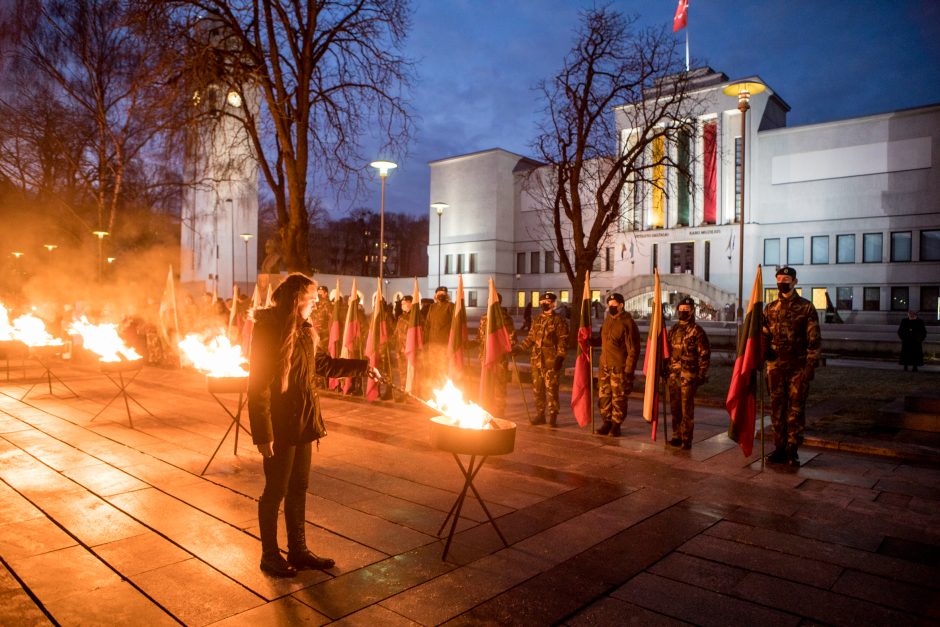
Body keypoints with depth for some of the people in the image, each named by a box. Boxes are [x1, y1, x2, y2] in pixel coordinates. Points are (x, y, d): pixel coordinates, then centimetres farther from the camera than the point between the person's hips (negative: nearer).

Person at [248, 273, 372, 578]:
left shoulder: (303, 331, 9)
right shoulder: (268, 332, -16)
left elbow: (324, 364, 21)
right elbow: (258, 386, -18)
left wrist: (362, 366, 15)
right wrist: (263, 434, -20)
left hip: (303, 422, 8)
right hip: (280, 425, -8)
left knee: (298, 488, 15)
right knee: (276, 490, 6)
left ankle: (298, 550, 29)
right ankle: (269, 555, 23)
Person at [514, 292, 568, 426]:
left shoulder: (558, 320, -2)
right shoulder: (536, 320, 16)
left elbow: (563, 341, -6)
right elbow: (530, 338, 20)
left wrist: (560, 357, -16)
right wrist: (518, 348, 9)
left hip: (550, 361, -6)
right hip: (536, 360, 6)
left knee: (551, 389, -6)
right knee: (537, 389, 10)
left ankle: (553, 417, 2)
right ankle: (540, 415, 20)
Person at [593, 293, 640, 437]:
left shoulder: (627, 323, -10)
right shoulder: (607, 320, 14)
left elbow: (633, 349, -12)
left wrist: (629, 369, -15)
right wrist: (590, 341, 8)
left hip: (620, 368, -7)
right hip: (604, 366, 7)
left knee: (618, 398, 1)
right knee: (603, 395, 10)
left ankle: (616, 425, 12)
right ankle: (607, 422, 23)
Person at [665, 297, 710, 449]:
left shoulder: (697, 331, -5)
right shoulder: (673, 329, 13)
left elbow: (704, 355, -6)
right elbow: (667, 351, 20)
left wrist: (702, 375, -9)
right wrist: (665, 370, 16)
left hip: (688, 376, -6)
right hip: (673, 374, 6)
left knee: (687, 408, -5)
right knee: (675, 407, 9)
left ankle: (687, 439, 2)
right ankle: (677, 436, 19)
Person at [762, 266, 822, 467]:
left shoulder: (806, 307, 0)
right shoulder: (770, 308, 10)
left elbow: (814, 338, -3)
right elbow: (764, 336, 14)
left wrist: (810, 365, -9)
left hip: (798, 366, -3)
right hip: (775, 365, 3)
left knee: (796, 409, 1)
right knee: (777, 409, 7)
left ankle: (792, 450, 10)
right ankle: (780, 449, 16)